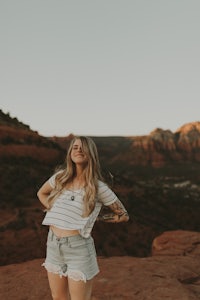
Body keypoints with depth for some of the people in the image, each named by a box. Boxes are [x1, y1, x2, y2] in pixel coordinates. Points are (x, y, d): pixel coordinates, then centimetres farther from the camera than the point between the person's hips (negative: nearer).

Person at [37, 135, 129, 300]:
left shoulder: (99, 187, -10)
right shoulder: (60, 177, 1)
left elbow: (123, 215, -1)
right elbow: (41, 193, 21)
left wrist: (93, 218, -4)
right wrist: (54, 212, 6)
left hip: (78, 247, -4)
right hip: (54, 244, 5)